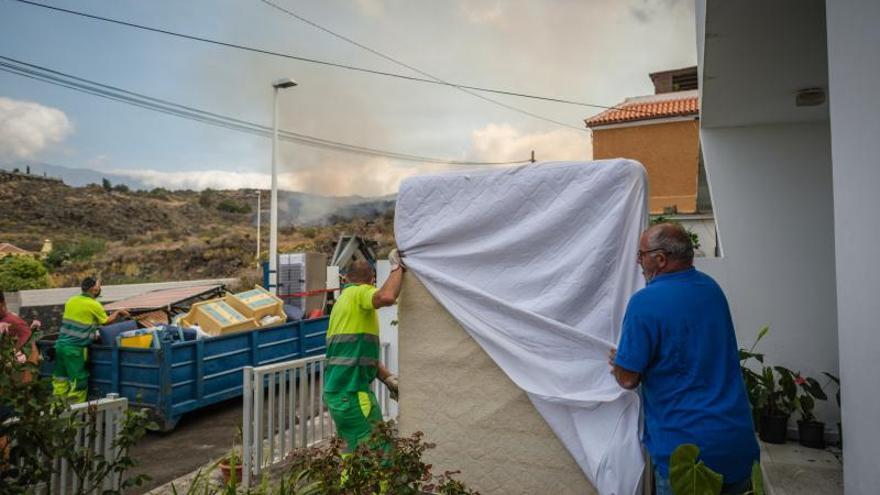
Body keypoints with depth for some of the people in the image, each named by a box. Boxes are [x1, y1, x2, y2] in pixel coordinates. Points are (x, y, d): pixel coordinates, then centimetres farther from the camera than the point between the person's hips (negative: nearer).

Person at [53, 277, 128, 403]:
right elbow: (107, 321, 3)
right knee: (79, 382, 2)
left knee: (60, 380, 16)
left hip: (60, 344, 7)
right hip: (75, 349, -7)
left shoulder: (71, 300, 9)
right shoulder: (94, 305, -11)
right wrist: (118, 313, 21)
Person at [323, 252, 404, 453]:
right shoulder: (360, 293, -7)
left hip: (336, 390, 10)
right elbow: (387, 296, -33)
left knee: (354, 451, 20)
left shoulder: (343, 299, 20)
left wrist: (389, 378, 13)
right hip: (352, 392, -10)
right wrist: (397, 267, -15)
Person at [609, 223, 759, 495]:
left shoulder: (645, 302, -19)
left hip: (687, 445, -7)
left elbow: (628, 380, -15)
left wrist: (617, 363, 7)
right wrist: (627, 362, 20)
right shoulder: (712, 288, 5)